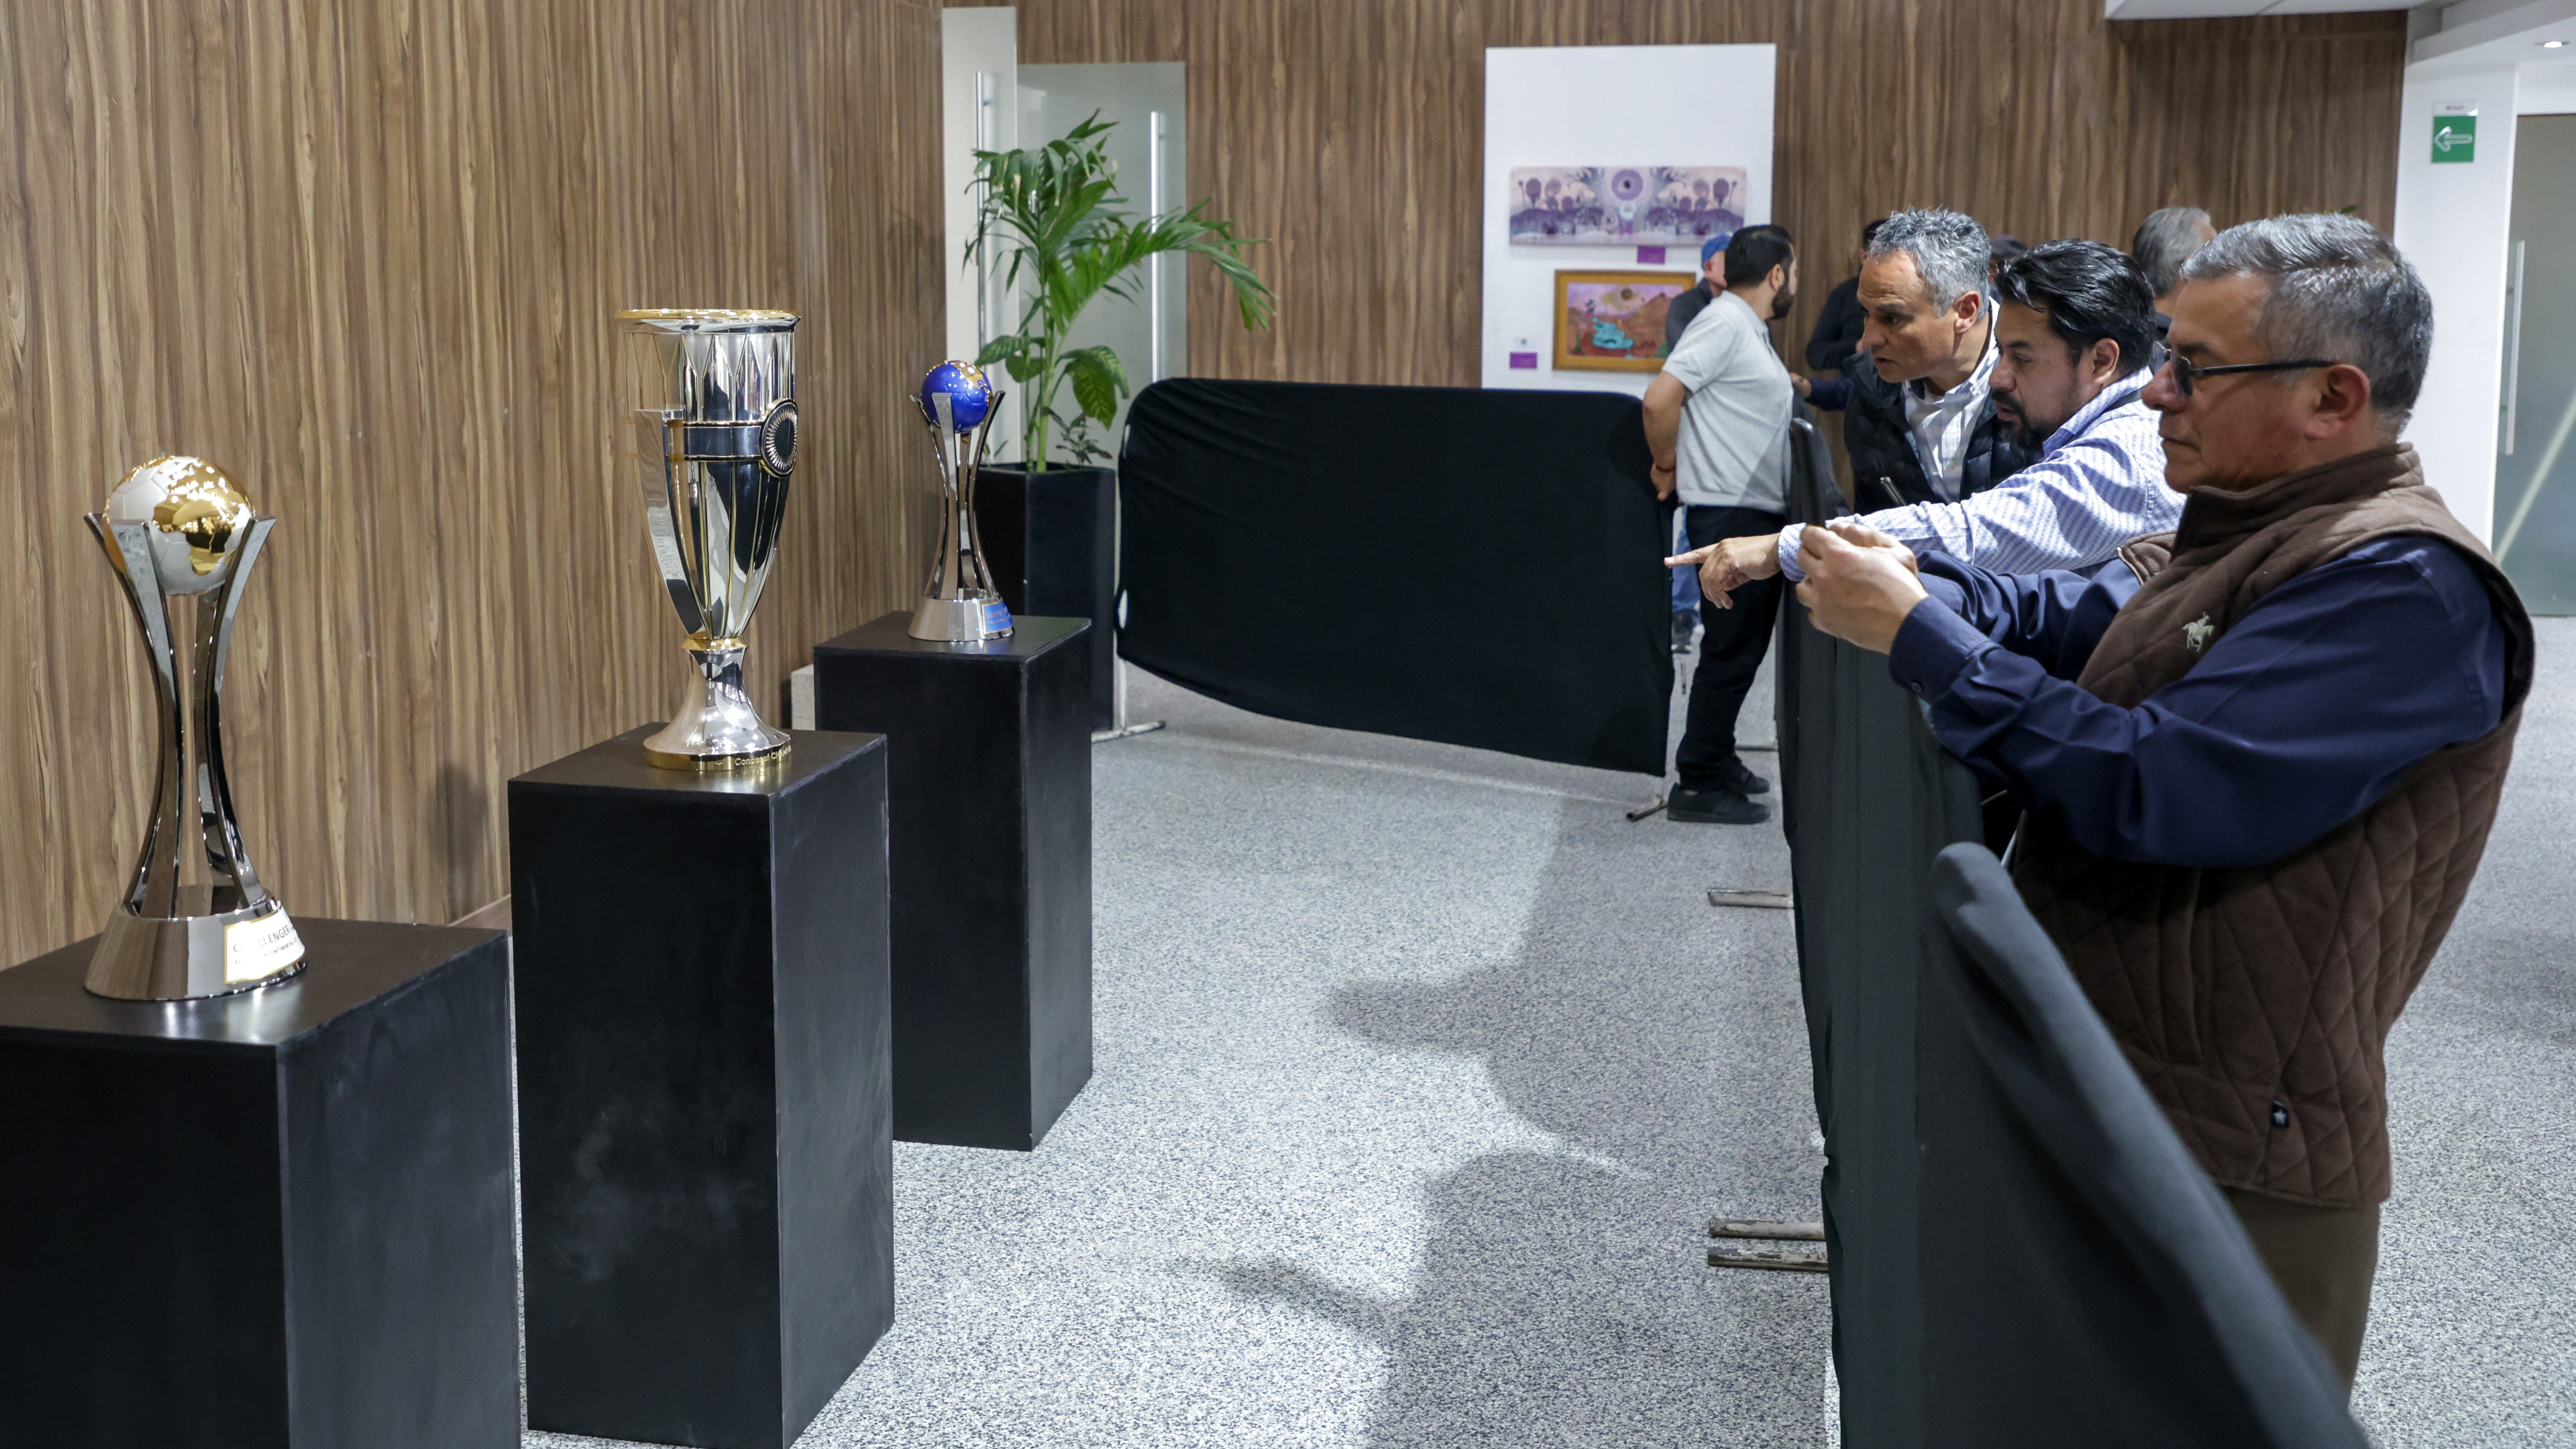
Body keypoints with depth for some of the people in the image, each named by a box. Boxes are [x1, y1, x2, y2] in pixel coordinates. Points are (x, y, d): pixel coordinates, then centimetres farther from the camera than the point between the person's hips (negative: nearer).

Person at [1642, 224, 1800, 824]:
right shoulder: (1724, 323, -14)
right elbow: (1660, 398, -21)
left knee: (1744, 644, 16)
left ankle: (1716, 758, 27)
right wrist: (1667, 467, -11)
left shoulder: (1750, 329, 17)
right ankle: (1699, 785, 0)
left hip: (1757, 512, 10)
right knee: (1730, 649, -6)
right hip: (1729, 511, -10)